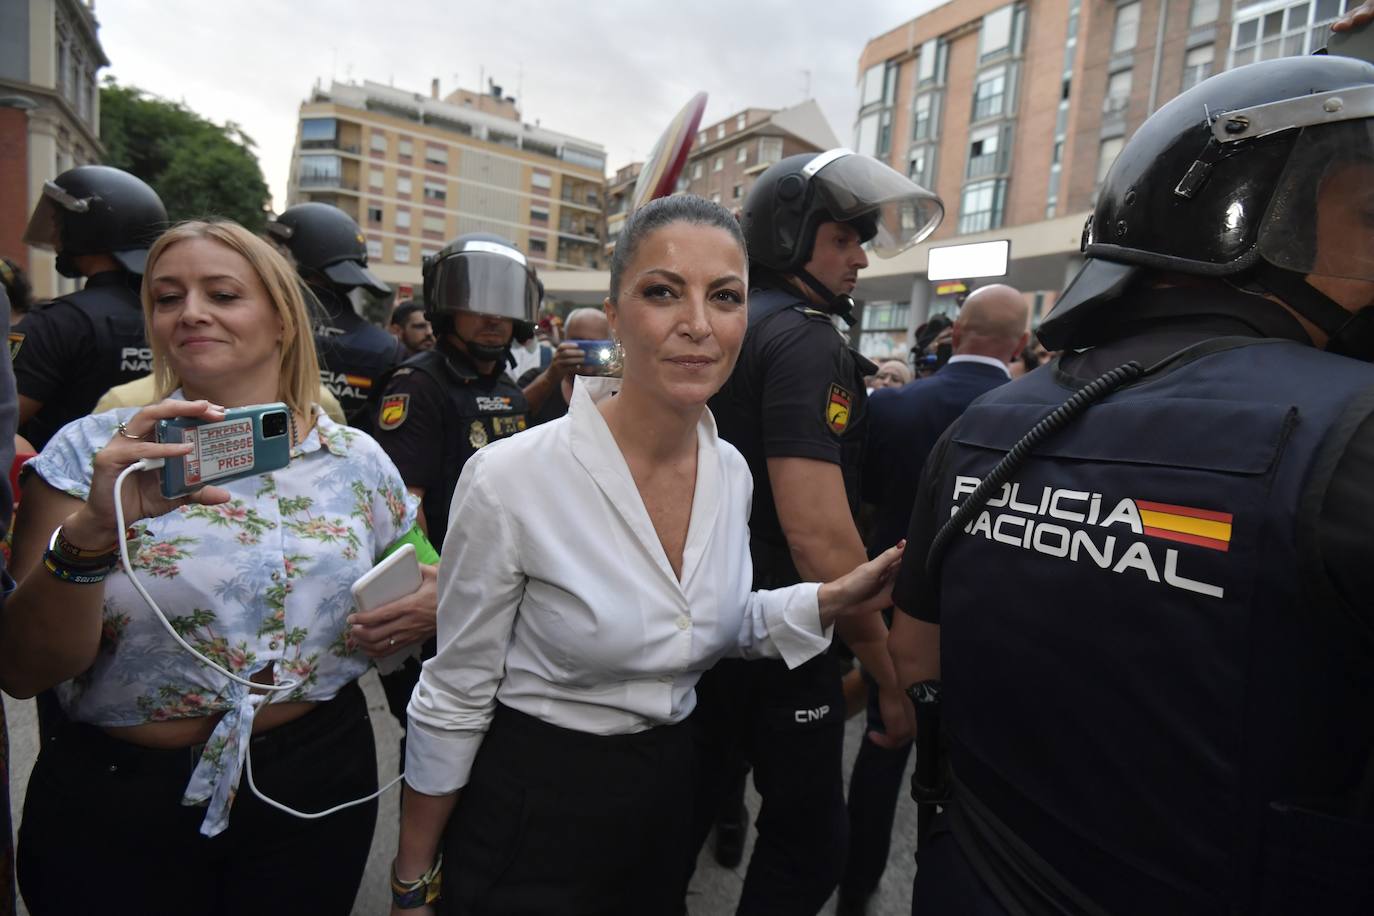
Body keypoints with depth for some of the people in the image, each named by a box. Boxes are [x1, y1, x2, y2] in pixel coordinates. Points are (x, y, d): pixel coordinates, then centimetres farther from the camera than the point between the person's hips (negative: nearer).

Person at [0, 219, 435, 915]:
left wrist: (427, 604, -14)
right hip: (113, 805, -1)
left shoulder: (358, 460, -3)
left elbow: (420, 588, 8)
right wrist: (91, 533, -28)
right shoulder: (92, 452, -8)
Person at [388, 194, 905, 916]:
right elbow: (454, 699, -14)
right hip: (527, 811, -5)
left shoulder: (732, 472, -8)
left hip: (665, 799, 5)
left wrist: (828, 602, -8)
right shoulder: (510, 477, -24)